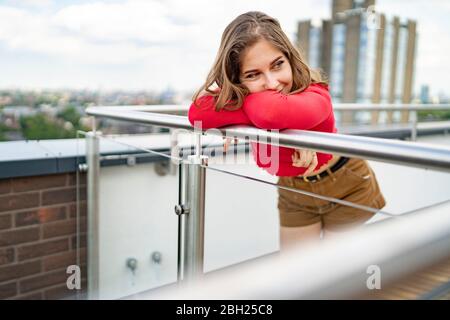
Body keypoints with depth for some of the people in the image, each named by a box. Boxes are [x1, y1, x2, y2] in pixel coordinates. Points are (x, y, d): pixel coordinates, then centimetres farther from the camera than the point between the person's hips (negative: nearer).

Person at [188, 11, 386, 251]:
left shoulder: (315, 94, -34)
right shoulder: (246, 98, -20)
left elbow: (274, 111, -57)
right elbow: (197, 113, -39)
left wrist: (242, 99, -37)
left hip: (346, 188, -3)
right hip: (293, 194, 4)